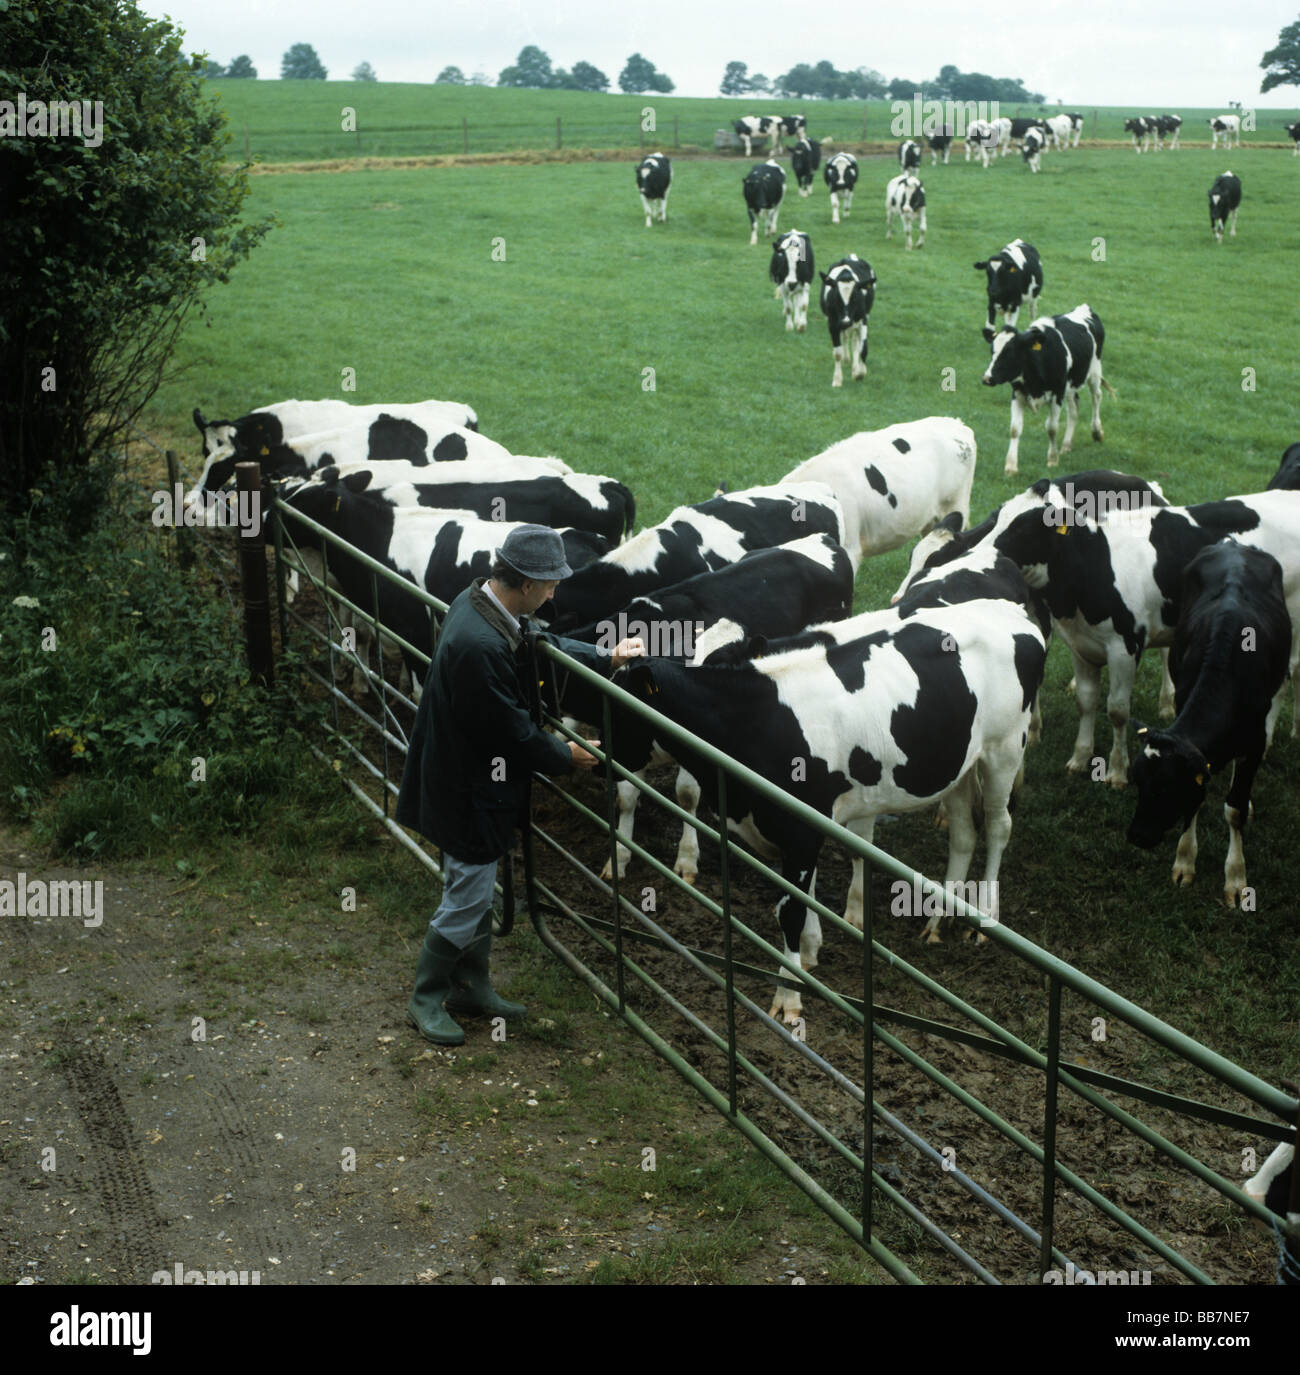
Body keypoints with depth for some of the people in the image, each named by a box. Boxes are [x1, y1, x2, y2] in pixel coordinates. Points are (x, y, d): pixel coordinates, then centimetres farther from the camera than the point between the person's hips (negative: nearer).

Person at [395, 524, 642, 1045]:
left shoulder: (479, 601, -2)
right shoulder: (480, 645, -33)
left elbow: (540, 641, 17)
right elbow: (513, 730, -24)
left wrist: (604, 657, 15)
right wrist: (565, 755, -8)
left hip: (477, 781, 10)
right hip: (467, 789, -10)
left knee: (477, 890, 22)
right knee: (465, 902, 4)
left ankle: (472, 988, 36)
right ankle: (426, 1000, 21)